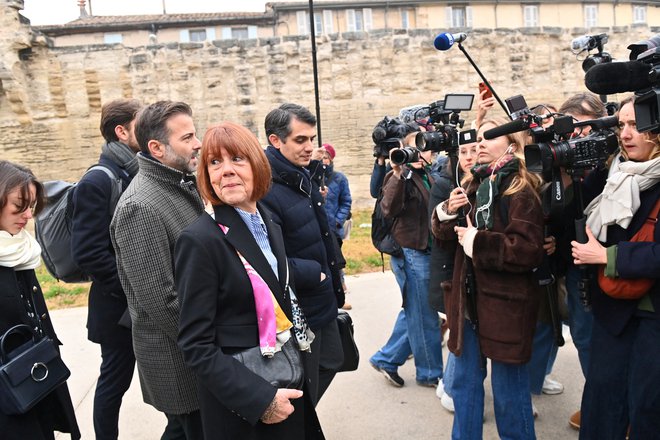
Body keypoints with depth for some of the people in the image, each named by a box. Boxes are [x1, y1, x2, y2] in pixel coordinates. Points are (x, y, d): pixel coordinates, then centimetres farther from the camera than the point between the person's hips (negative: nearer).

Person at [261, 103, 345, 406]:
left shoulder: (304, 176, 4)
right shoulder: (265, 190, -26)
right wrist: (314, 273, -21)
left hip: (323, 303, 9)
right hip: (297, 314, -9)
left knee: (330, 362, 27)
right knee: (303, 393, 10)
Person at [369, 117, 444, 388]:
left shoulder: (426, 176, 12)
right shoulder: (401, 176, -13)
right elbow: (389, 210, -28)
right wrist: (398, 173, -37)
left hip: (426, 252, 9)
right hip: (411, 254, -9)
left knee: (413, 313, 18)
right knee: (425, 317, 5)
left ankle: (386, 359, 32)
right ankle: (430, 374, 25)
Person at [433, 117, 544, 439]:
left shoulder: (521, 191, -12)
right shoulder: (473, 185, 9)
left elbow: (528, 250, -23)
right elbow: (446, 234, 12)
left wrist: (476, 241, -19)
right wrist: (448, 211, -7)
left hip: (505, 304, -7)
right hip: (469, 299, 7)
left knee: (508, 389, 9)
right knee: (464, 381, 18)